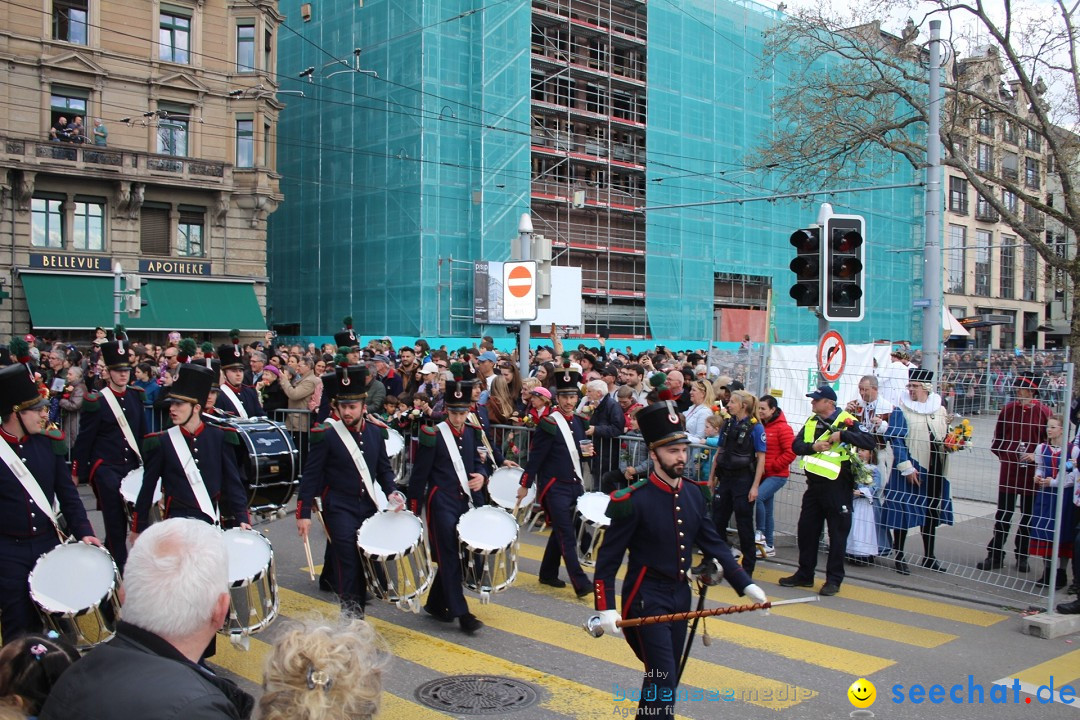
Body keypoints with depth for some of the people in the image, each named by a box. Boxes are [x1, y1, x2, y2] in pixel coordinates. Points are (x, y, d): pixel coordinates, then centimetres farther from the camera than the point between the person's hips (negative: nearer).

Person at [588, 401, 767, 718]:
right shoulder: (632, 501, -17)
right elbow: (608, 558, -13)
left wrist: (745, 585, 3)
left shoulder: (695, 493, 2)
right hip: (646, 599, -6)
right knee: (663, 681, -10)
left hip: (680, 596, 6)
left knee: (665, 678, 16)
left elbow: (713, 544, 9)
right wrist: (605, 608, -19)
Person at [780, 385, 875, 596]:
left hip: (838, 486, -6)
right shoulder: (811, 422, 10)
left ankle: (834, 580, 12)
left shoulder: (847, 421, -9)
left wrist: (842, 434, -27)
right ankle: (804, 575, 23)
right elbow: (796, 445, 3)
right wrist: (812, 447, -15)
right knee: (806, 530, 11)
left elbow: (869, 442, -19)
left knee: (837, 534, 2)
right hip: (814, 484, 6)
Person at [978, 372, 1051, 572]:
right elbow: (997, 439, 9)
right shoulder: (1008, 410, 2)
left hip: (1032, 470, -1)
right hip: (1009, 469, 1)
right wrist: (1005, 455, -2)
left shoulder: (1044, 412, -5)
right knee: (1003, 514, 3)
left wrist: (1036, 456, -13)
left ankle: (1022, 556, 23)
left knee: (1028, 515, 10)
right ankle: (995, 555, 10)